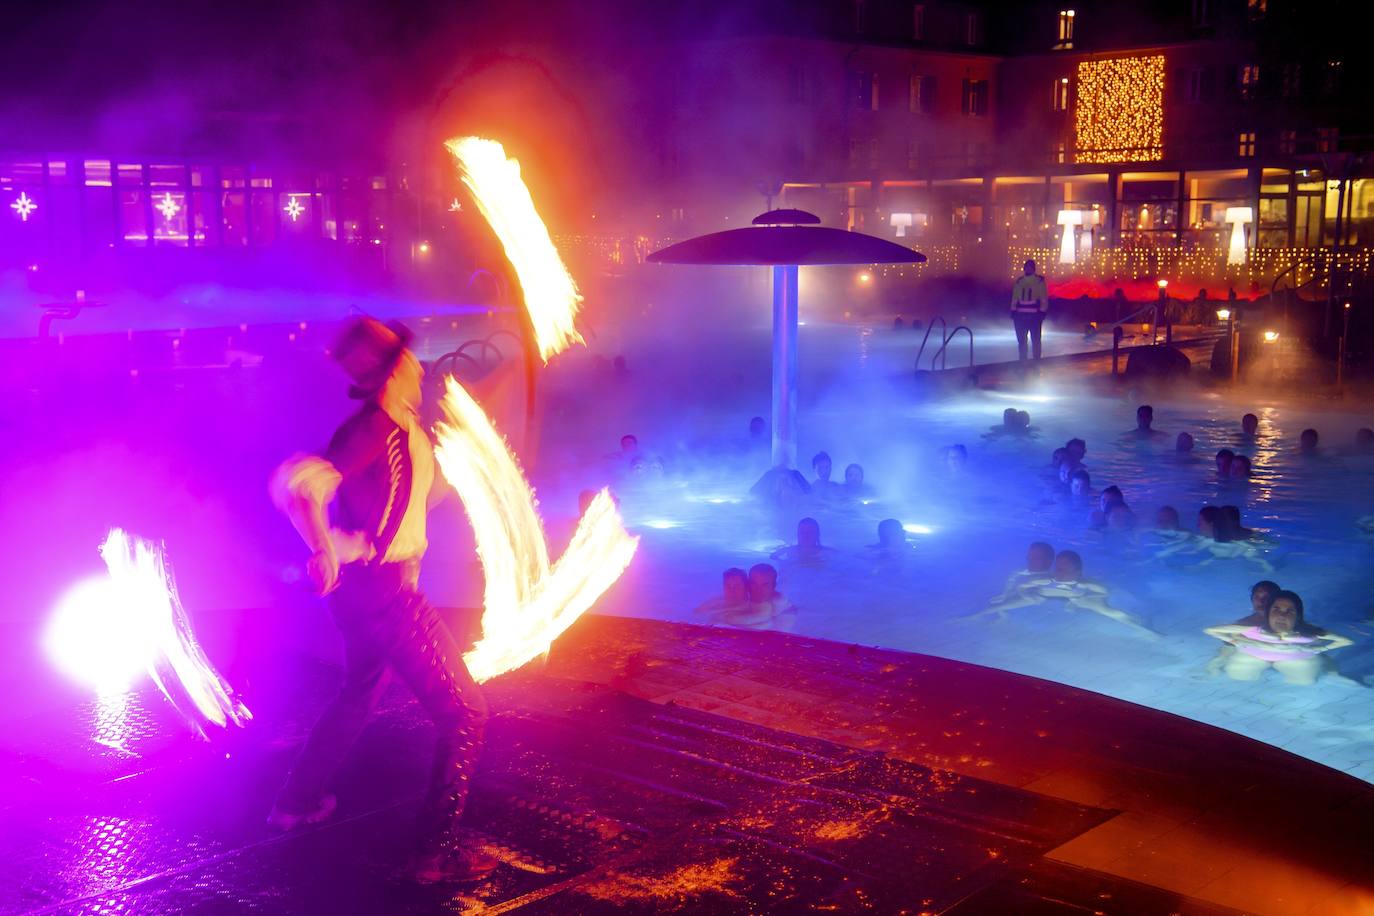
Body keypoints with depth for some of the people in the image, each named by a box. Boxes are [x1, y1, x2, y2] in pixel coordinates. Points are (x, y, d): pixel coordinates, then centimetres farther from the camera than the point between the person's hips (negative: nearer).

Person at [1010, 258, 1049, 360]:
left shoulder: (1040, 280, 0)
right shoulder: (1019, 281, 12)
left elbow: (1044, 298, -3)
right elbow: (1014, 298, 12)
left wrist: (1042, 313, -10)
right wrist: (1013, 312, 5)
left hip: (1034, 314, -4)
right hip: (1020, 314, 4)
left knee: (1035, 340, 3)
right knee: (1021, 340, 7)